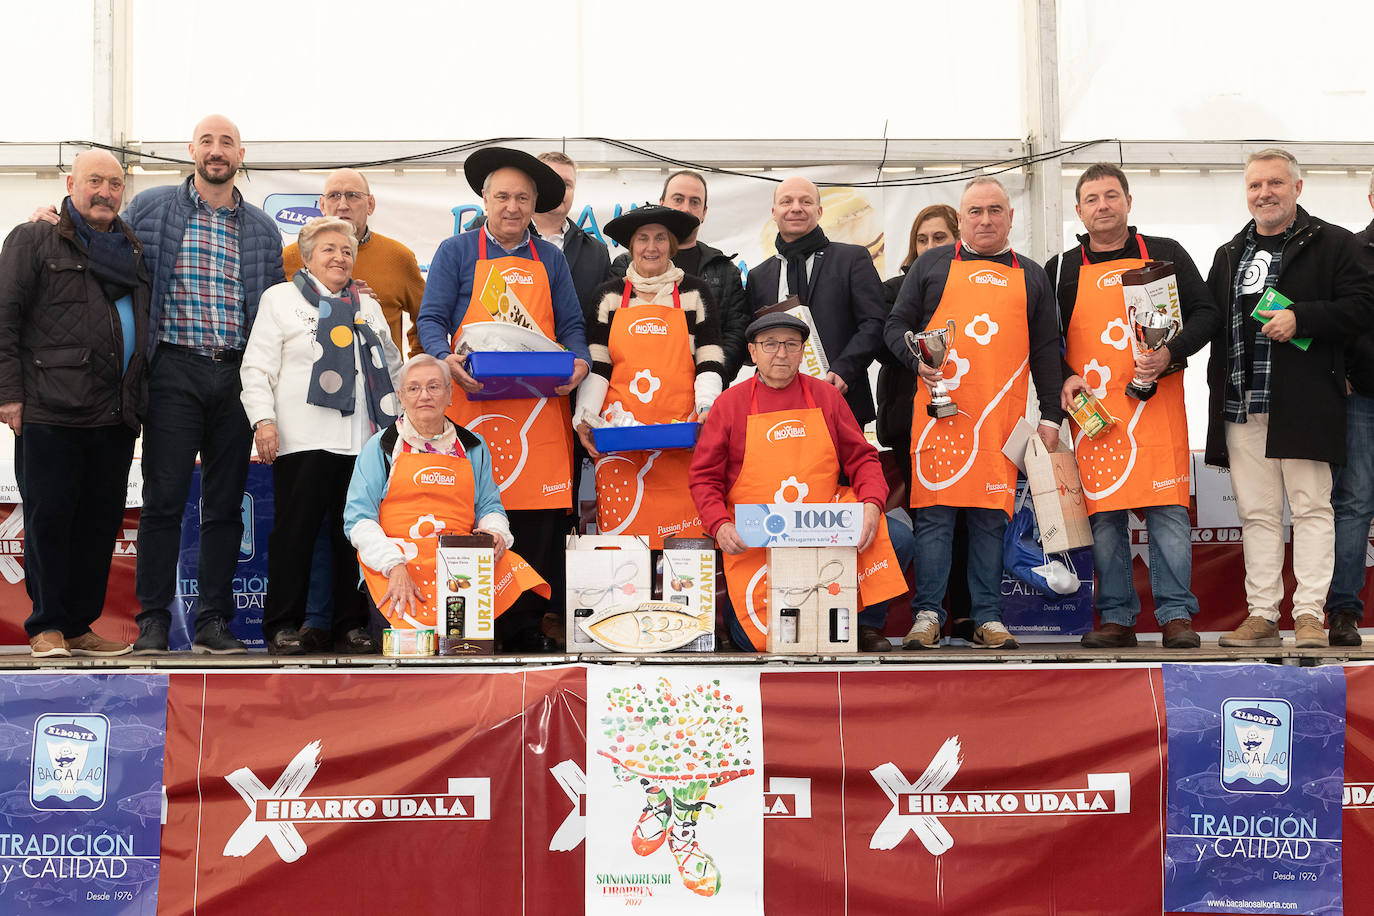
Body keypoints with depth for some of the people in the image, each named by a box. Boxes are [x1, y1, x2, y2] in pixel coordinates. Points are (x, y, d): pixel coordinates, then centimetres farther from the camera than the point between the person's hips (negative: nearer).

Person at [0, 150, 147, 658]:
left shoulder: (133, 253, 20)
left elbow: (147, 328, 24)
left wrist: (139, 399, 16)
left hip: (115, 418, 5)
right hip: (49, 412, -5)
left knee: (101, 522, 6)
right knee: (48, 519, -2)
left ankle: (79, 626, 15)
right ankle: (47, 627, 7)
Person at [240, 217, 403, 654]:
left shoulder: (368, 307, 22)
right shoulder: (280, 299, 8)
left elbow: (392, 366, 24)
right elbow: (257, 368, 2)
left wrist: (401, 417, 13)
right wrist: (263, 420, -10)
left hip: (363, 439, 4)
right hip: (303, 438, -4)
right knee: (295, 530, -3)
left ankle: (352, 626, 9)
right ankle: (283, 626, 4)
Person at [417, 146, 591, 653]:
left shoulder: (551, 259, 17)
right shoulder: (456, 252, 10)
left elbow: (571, 326, 16)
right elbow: (431, 319, 5)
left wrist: (579, 362, -5)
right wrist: (447, 359, -15)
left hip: (540, 408, 2)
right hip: (474, 401, -2)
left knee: (540, 524, -3)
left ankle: (528, 626, 5)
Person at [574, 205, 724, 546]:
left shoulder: (694, 294, 12)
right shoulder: (610, 296, 14)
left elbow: (709, 361, 8)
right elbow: (596, 364, 11)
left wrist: (705, 408, -8)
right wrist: (585, 416, -2)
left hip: (681, 437, -1)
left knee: (682, 526, -9)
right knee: (622, 531, -6)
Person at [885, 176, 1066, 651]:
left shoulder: (1030, 276, 18)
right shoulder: (932, 264, 12)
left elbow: (1046, 351, 17)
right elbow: (896, 325, 10)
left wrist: (1050, 416, 10)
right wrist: (918, 360, -10)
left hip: (1000, 416, 2)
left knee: (991, 517, 2)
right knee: (934, 512, -4)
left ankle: (988, 618, 8)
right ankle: (927, 616, 1)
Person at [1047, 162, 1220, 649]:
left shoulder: (1165, 254, 9)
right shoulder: (1062, 269, 11)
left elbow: (1205, 313, 7)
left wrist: (1171, 353, -10)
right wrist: (1065, 378, -3)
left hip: (1157, 405, -1)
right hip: (1093, 407, 1)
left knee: (1168, 511, -6)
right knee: (1103, 514, 1)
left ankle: (1176, 616, 0)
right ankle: (1116, 618, 9)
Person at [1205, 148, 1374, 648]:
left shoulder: (1332, 244, 3)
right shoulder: (1229, 255, 20)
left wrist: (1301, 318, -17)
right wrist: (1218, 388, 7)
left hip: (1303, 402, -5)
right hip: (1241, 405, 5)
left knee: (1311, 507, -3)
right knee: (1257, 513, 6)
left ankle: (1310, 614, 0)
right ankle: (1262, 616, 9)